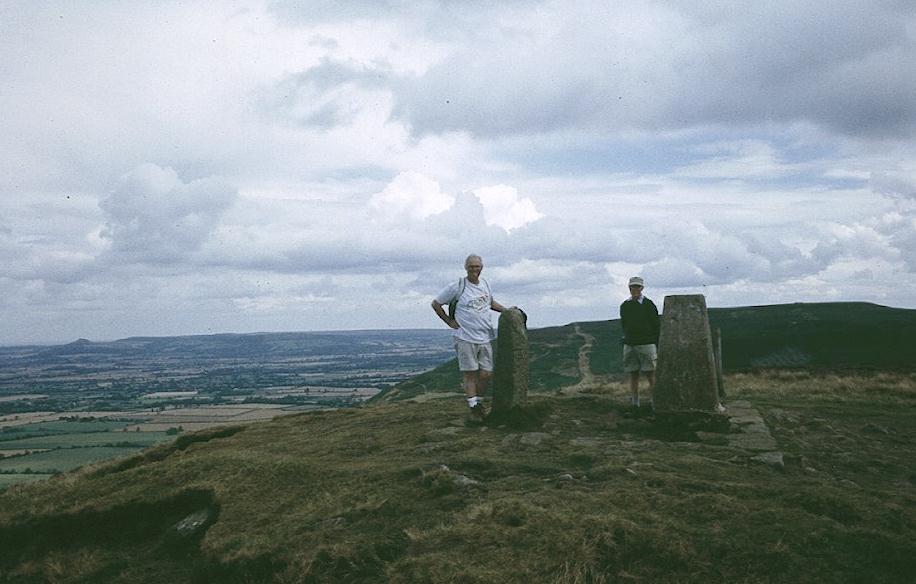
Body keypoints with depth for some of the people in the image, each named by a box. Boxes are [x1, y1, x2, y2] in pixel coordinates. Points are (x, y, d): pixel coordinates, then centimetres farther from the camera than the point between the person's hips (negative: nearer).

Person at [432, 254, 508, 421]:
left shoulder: (485, 284, 10)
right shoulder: (457, 287, -8)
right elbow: (436, 303, 0)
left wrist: (507, 310, 17)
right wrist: (450, 321, -3)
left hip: (485, 338, 5)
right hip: (466, 338, -5)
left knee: (486, 373, 4)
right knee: (470, 373, -1)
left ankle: (478, 401, 25)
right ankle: (473, 407, 9)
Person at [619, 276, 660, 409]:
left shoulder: (648, 305, -1)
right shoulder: (624, 306, 10)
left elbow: (656, 326, -1)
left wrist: (657, 347, -4)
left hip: (646, 344, -4)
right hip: (629, 345, 4)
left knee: (650, 375, -5)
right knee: (633, 376, 5)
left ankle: (653, 402, -1)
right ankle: (634, 403, 9)